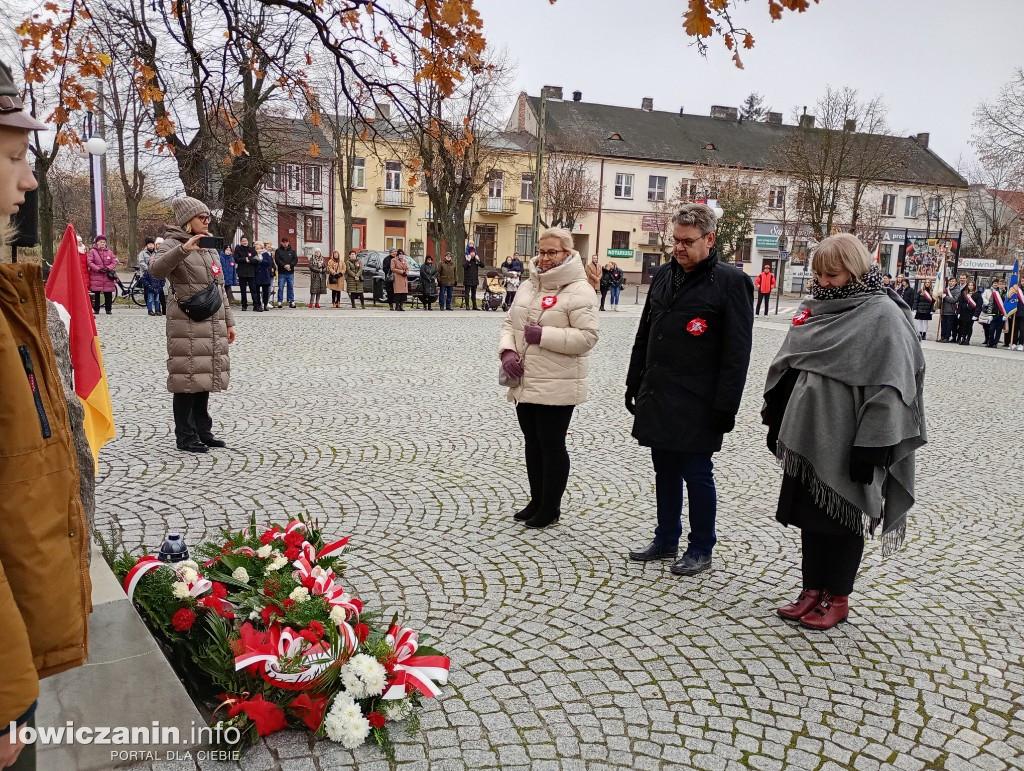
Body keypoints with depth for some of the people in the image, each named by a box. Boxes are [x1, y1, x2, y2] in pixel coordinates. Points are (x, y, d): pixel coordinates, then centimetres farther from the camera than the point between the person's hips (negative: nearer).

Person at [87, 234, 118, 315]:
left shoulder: (109, 252, 14)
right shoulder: (92, 251, 5)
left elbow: (114, 262, 8)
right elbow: (89, 262, -4)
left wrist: (108, 268, -9)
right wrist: (98, 269, -15)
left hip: (107, 277, 2)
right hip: (96, 276, -2)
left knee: (108, 294, 1)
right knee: (96, 294, -1)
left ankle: (108, 309, 10)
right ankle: (96, 309, 6)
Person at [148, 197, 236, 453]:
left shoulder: (210, 247, 18)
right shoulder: (173, 244, -4)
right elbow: (156, 269, -25)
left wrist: (228, 321, 19)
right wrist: (183, 249, -37)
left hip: (213, 322, 7)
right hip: (187, 323, -7)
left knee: (205, 377, 11)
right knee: (188, 379, -4)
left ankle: (203, 431, 20)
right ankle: (185, 436, 5)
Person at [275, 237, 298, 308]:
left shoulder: (292, 251, 11)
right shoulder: (278, 251, 4)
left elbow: (296, 259, 2)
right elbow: (277, 260, -6)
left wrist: (290, 265, -13)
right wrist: (284, 265, -18)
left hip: (291, 272, 2)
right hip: (281, 272, -2)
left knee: (291, 288, 5)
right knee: (280, 288, -1)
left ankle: (291, 302, 9)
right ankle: (280, 302, 3)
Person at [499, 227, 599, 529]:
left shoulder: (578, 290, -11)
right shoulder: (528, 286, 11)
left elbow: (588, 336, -18)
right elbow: (509, 323, 14)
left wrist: (542, 335, -21)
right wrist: (507, 351, -6)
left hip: (557, 386, -7)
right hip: (525, 382, 7)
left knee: (552, 445, 3)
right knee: (533, 442, 17)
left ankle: (550, 507, 18)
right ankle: (537, 501, 31)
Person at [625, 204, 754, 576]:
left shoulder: (730, 282, -8)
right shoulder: (663, 276, 11)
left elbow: (737, 352, -12)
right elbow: (644, 335, 17)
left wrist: (725, 406, -15)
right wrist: (635, 385, 15)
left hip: (697, 405, -6)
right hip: (657, 399, 6)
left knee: (697, 475, 4)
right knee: (665, 472, 15)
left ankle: (701, 550, 20)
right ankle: (666, 540, 30)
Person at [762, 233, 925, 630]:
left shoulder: (882, 316, -11)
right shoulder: (814, 309, 8)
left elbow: (890, 388, -16)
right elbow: (787, 366, 13)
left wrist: (870, 446, -19)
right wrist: (776, 422, 12)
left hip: (847, 443, -6)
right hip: (808, 434, 6)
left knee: (843, 520, 7)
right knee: (809, 515, 13)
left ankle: (837, 598, 22)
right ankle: (812, 589, 27)